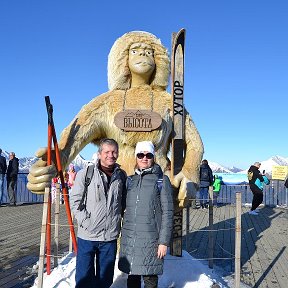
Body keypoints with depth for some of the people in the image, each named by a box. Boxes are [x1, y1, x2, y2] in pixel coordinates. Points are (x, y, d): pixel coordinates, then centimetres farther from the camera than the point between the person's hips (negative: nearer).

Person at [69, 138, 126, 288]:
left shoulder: (121, 176, 4)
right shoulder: (84, 174, -5)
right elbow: (74, 201, -4)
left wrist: (117, 218, 4)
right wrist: (85, 221, -12)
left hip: (110, 237, 3)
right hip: (87, 236, -2)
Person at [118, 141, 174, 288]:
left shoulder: (161, 180, -3)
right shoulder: (130, 180, 10)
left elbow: (167, 212, -6)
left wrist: (164, 241, -10)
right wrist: (123, 235, 11)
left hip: (150, 239, -4)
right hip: (129, 238, 4)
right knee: (132, 276, 14)